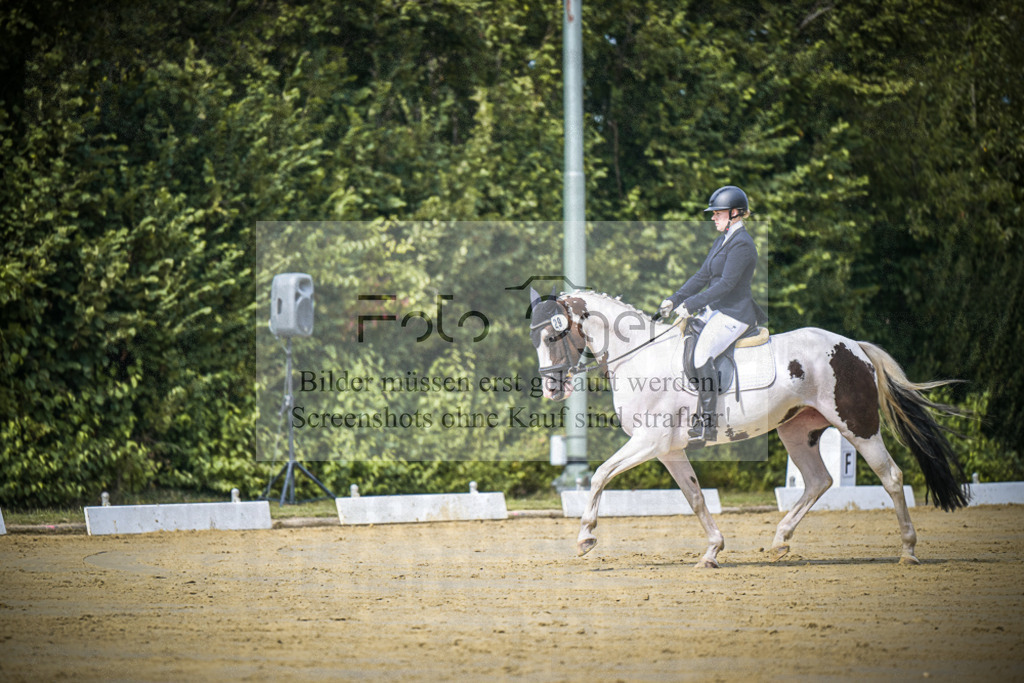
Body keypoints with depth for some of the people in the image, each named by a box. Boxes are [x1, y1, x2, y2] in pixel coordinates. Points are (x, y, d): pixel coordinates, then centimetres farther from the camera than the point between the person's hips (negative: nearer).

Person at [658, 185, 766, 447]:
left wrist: (691, 305, -24)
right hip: (715, 309, 10)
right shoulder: (723, 240, 16)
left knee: (701, 352, -27)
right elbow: (703, 276, 17)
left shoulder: (742, 244, -15)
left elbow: (727, 283, -22)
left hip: (735, 314, -10)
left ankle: (707, 421, -26)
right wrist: (675, 300, 8)